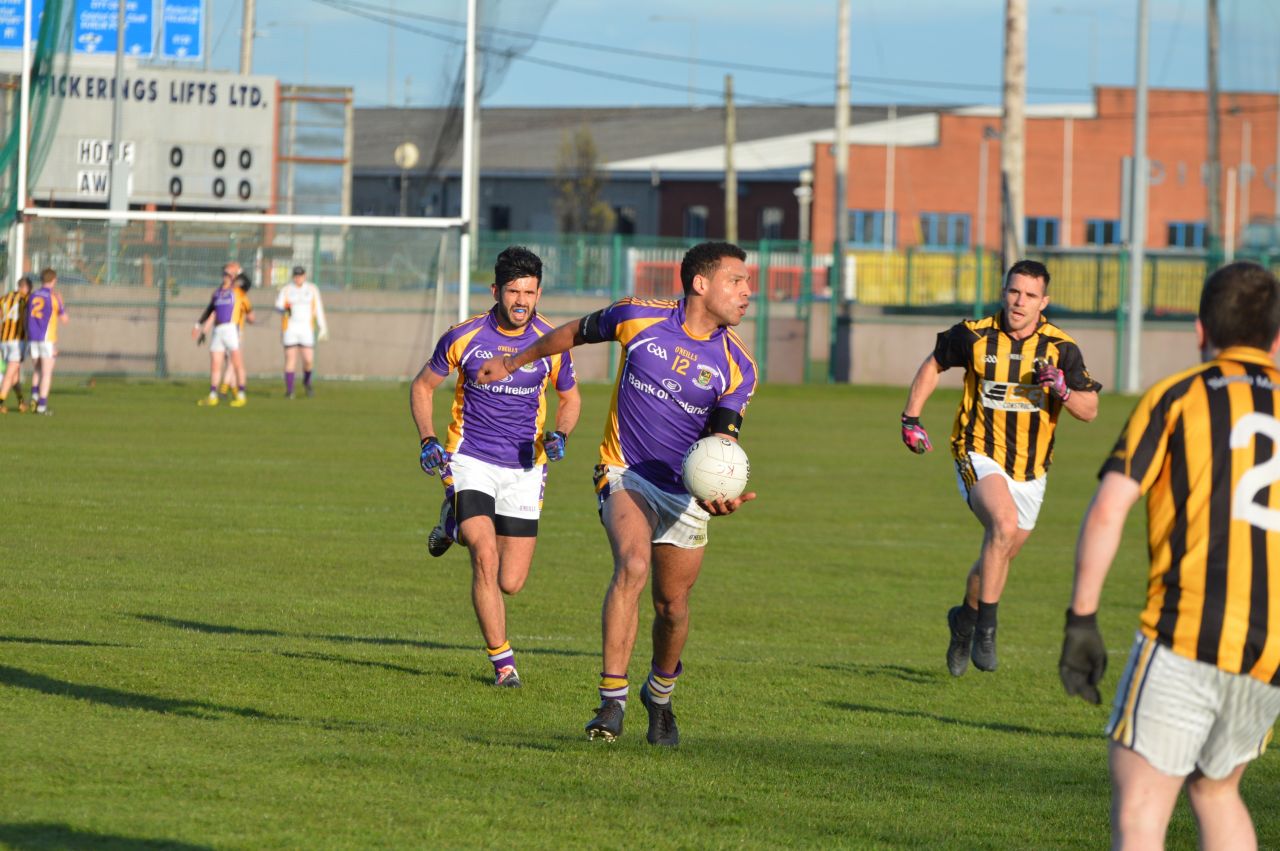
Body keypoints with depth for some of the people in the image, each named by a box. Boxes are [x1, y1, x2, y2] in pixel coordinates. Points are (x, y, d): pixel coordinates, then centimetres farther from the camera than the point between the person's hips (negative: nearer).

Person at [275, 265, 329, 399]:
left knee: (309, 360, -6)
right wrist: (284, 307, -27)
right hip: (290, 327, -1)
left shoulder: (312, 289, 6)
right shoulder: (286, 290, 3)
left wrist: (323, 328, 3)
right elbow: (278, 307, -3)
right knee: (290, 358, -5)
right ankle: (289, 390, 1)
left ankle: (306, 381, 24)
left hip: (307, 328, 1)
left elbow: (319, 309, 7)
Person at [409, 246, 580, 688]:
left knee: (511, 582, 1)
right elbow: (422, 386, 8)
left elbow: (570, 397, 14)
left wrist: (560, 435, -6)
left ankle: (456, 523, 32)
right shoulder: (464, 337, -8)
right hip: (469, 460, -2)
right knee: (486, 556, -23)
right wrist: (428, 440, -6)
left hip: (524, 467, 2)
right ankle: (502, 661, -11)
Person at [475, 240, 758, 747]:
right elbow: (578, 333, 10)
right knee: (633, 565, -27)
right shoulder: (638, 317, -9)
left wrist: (720, 492, -32)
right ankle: (612, 701, -28)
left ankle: (660, 695, 38)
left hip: (685, 491, 2)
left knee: (673, 606, 8)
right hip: (625, 475, -2)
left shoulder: (737, 367, -7)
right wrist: (514, 362, 22)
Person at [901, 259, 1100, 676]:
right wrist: (911, 418, 7)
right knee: (1004, 525, -30)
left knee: (999, 555, 16)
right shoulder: (975, 335, -9)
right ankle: (986, 628, -24)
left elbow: (1090, 410, -5)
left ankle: (966, 617, 45)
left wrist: (1063, 390, -26)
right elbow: (933, 364, 10)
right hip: (980, 457, -3)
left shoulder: (1061, 348, -8)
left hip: (1030, 470, 3)